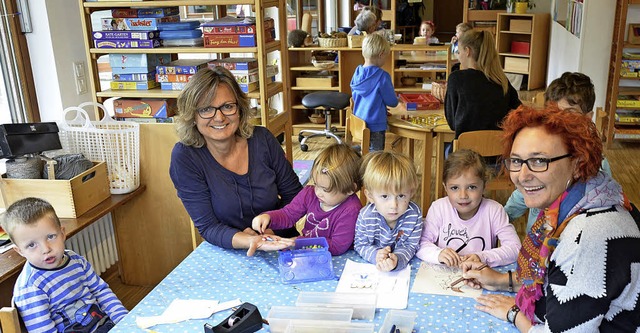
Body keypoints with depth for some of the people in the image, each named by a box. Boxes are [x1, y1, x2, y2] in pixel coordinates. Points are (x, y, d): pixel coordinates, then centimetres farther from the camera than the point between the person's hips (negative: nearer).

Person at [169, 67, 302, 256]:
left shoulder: (261, 139, -5)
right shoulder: (184, 157, -11)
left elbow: (295, 196, 3)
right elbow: (208, 227, -12)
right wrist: (250, 241, -29)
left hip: (283, 244, 2)